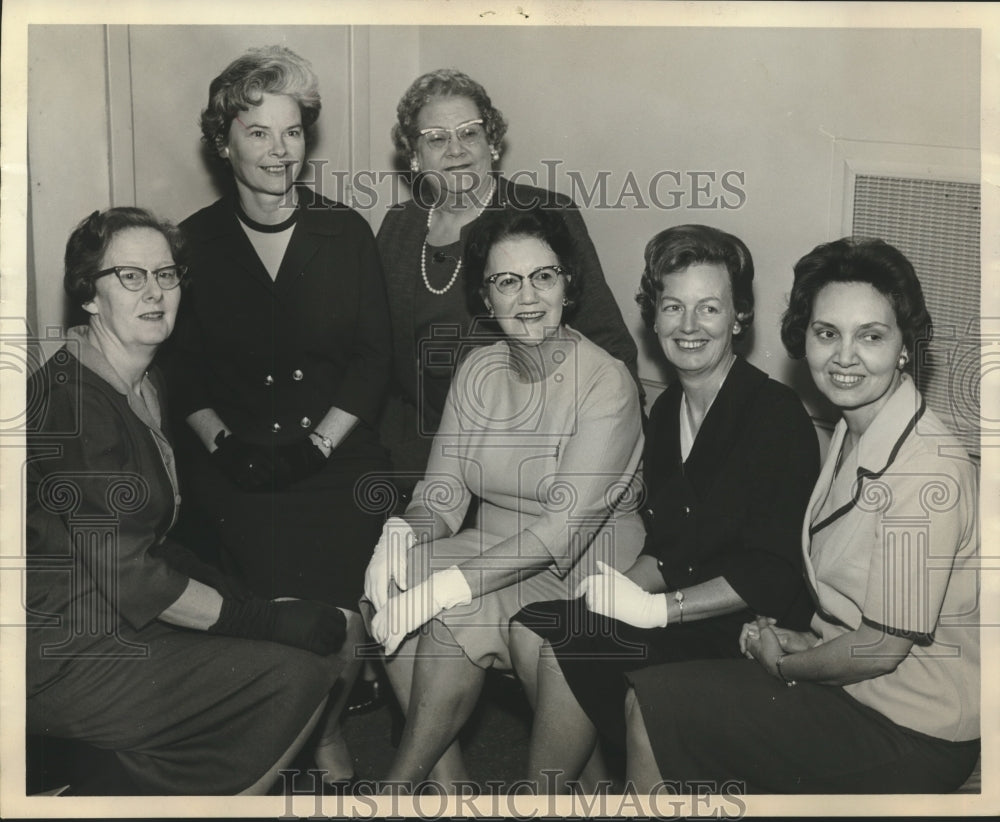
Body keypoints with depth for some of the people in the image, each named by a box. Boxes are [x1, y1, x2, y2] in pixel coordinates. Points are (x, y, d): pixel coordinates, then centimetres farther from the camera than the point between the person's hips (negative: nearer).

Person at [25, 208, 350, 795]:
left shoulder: (145, 384, 10)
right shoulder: (70, 400, -20)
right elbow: (128, 578, -22)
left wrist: (246, 599, 2)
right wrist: (266, 621, -17)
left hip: (120, 623, 9)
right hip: (66, 654, -9)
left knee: (327, 633, 4)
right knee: (297, 675, -16)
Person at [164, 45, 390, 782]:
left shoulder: (346, 232, 6)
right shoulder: (195, 242, 6)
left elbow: (374, 356, 4)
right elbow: (183, 369, 7)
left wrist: (319, 441, -7)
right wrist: (222, 440, -9)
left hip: (337, 451, 0)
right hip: (237, 463, 0)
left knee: (339, 599, -16)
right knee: (283, 590, -17)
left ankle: (329, 729, 12)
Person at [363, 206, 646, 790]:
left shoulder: (606, 384, -16)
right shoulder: (479, 370, 4)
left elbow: (564, 528, -23)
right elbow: (442, 495, 4)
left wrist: (450, 585, -30)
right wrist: (402, 534, -20)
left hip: (581, 573, -5)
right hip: (492, 553, 6)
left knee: (453, 616, -28)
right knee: (388, 590, -20)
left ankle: (401, 784, -7)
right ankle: (449, 783, -10)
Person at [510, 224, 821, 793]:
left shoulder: (776, 415, -14)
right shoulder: (667, 410, 11)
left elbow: (771, 574, -17)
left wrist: (658, 608, -19)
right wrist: (626, 588, -6)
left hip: (747, 633, -7)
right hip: (679, 608, 8)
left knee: (565, 649, -22)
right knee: (531, 629, -11)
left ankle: (546, 793, 1)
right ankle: (592, 788, 1)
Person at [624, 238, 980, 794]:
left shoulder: (928, 471, -27)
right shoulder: (854, 431, 3)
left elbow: (882, 648, -22)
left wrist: (784, 663, -7)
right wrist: (803, 639, -3)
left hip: (909, 738, -8)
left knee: (649, 708, -8)